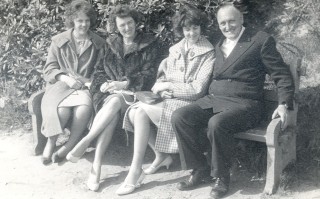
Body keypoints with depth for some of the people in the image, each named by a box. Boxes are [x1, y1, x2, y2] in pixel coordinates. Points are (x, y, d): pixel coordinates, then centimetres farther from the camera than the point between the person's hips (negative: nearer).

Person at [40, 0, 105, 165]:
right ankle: (51, 143, -9)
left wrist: (90, 81, -11)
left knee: (85, 107, -36)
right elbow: (49, 70, 5)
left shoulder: (98, 43, 10)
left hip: (86, 86, 1)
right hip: (61, 84, 0)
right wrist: (66, 78, -14)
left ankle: (69, 146, -18)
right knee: (62, 110, -35)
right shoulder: (58, 41, 8)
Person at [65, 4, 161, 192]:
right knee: (112, 112, -34)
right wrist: (103, 83, -10)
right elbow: (100, 70, 14)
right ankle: (97, 164, -40)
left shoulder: (150, 44, 5)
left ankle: (85, 142, -37)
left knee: (116, 101, -38)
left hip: (133, 92, -2)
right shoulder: (111, 44, 17)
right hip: (109, 92, 2)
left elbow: (149, 75, -4)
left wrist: (124, 84, -18)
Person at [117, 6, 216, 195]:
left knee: (142, 110, -25)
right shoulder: (175, 50, 16)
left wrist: (169, 86, -11)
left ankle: (136, 170, -18)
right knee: (133, 112, -19)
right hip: (170, 101, 6)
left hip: (189, 104, -6)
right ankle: (161, 156, 0)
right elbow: (163, 77, 14)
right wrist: (162, 90, -9)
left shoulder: (209, 53, -3)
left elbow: (198, 89, -11)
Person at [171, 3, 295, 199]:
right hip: (213, 100, 6)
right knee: (179, 117, -16)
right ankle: (200, 169, -3)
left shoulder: (261, 40, -1)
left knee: (217, 124, -35)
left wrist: (284, 104, -14)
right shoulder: (219, 45, 18)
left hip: (243, 103, -6)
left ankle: (221, 176, -11)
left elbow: (283, 75, -2)